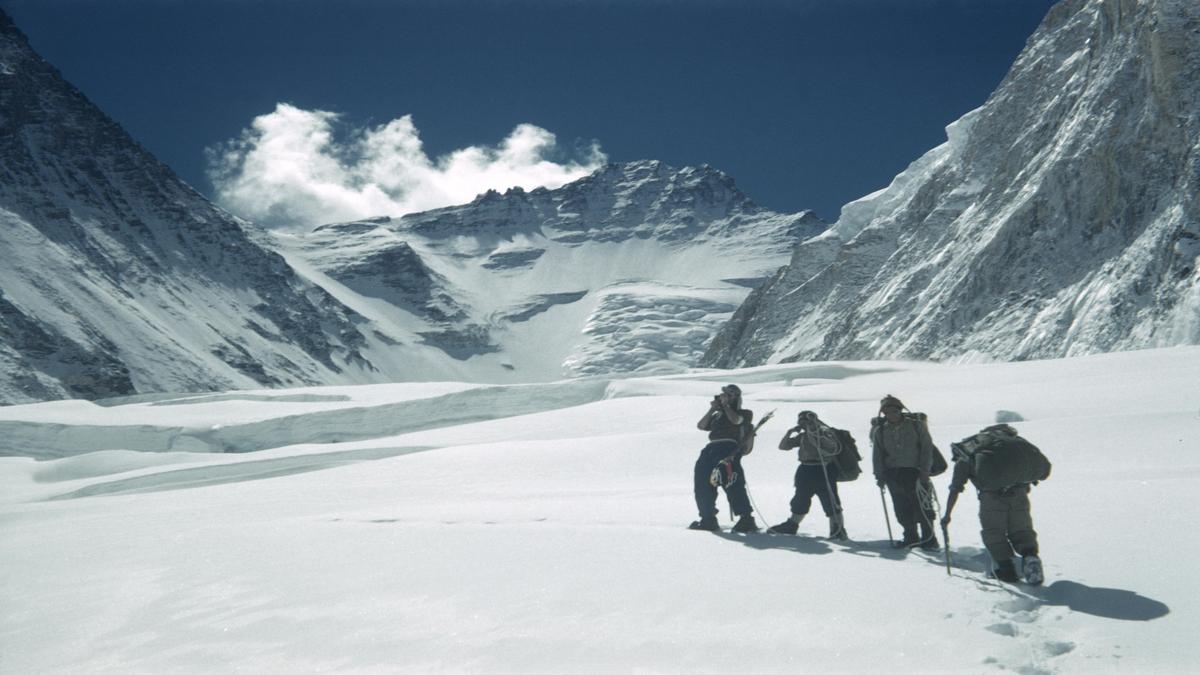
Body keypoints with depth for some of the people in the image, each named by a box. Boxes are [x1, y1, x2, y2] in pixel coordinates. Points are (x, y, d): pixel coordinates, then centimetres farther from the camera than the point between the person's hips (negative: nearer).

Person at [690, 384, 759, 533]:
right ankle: (708, 519, 6)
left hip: (729, 449, -7)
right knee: (703, 484, 0)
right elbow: (700, 426, 17)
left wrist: (724, 405, 5)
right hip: (712, 448, 7)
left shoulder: (744, 413, 16)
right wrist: (712, 409, 10)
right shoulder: (717, 416, 31)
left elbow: (736, 420, -7)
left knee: (732, 484, -18)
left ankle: (747, 519, -18)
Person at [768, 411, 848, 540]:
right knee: (800, 500, 16)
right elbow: (783, 446, 13)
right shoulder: (802, 436, 12)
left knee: (830, 501, -9)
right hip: (806, 471, 7)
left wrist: (816, 435, -27)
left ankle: (838, 530, -4)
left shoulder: (825, 432, -6)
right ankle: (791, 525, 27)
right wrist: (790, 432, -1)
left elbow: (834, 448, -22)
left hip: (824, 471, -7)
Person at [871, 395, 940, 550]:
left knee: (921, 505, -9)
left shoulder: (916, 425, 0)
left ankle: (928, 538, 2)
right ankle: (910, 537, 19)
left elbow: (927, 448, -1)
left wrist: (925, 470, -8)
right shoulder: (879, 430, 8)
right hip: (893, 473, 3)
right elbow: (877, 454, 11)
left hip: (915, 471, -3)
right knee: (902, 508, 4)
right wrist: (879, 475, 3)